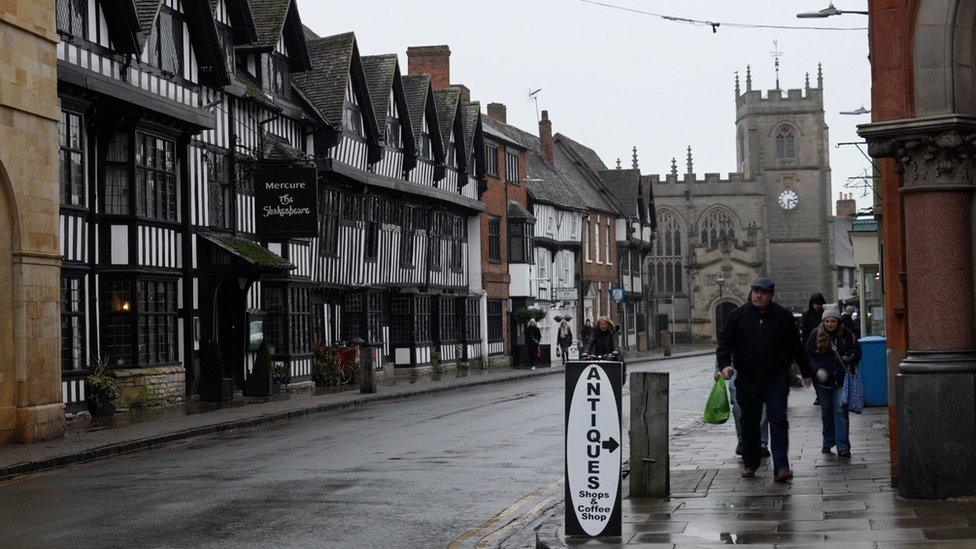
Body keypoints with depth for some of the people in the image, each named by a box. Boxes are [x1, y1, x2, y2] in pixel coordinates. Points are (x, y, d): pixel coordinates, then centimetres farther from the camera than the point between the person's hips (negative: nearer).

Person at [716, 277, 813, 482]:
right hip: (747, 379, 2)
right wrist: (725, 364, -14)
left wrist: (806, 372, 17)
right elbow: (725, 341, 4)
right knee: (749, 423, 9)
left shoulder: (783, 317, 3)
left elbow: (797, 347, 11)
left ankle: (781, 467, -12)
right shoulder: (738, 316, 3)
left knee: (778, 420, -9)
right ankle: (750, 464, 23)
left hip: (777, 379, -1)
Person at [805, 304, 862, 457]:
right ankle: (828, 442, 28)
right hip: (823, 380, 1)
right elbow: (808, 355, 2)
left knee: (841, 411, -8)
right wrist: (817, 369, -13)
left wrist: (852, 363, -6)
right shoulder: (816, 335, -3)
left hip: (841, 380, -1)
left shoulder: (846, 334, -2)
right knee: (826, 412, 12)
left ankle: (843, 446, -10)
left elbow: (857, 350, 12)